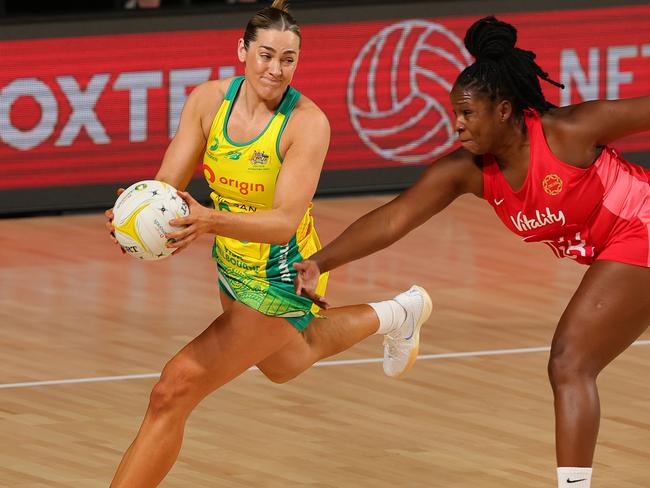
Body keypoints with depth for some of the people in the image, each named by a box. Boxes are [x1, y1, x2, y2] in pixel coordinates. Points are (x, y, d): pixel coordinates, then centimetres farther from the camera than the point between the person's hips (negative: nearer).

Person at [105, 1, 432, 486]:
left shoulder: (307, 123, -26)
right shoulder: (209, 100, -11)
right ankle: (391, 316, 57)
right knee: (284, 365, 36)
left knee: (174, 392, -16)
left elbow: (285, 221, -33)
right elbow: (167, 186, -14)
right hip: (233, 264, 7)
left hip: (281, 280, -7)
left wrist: (211, 220, -50)